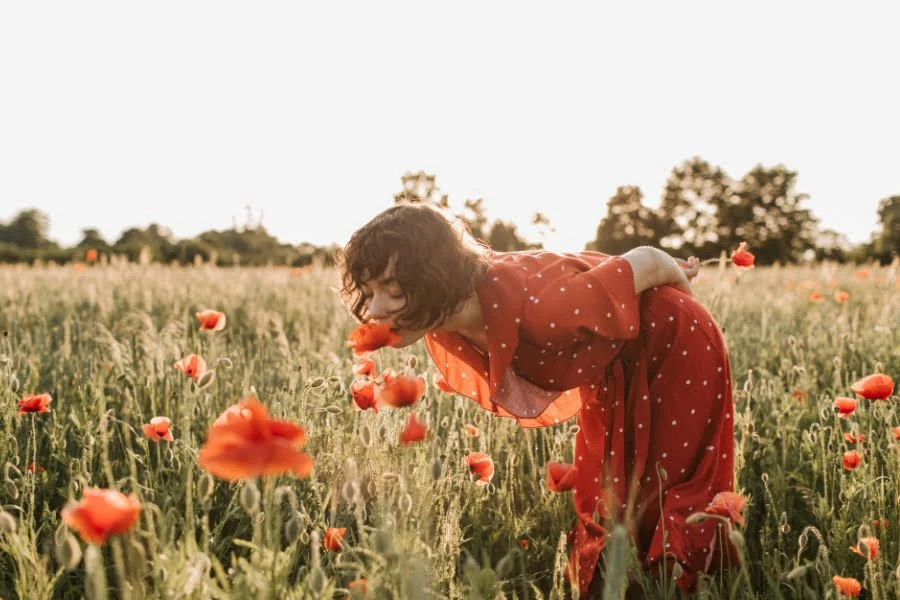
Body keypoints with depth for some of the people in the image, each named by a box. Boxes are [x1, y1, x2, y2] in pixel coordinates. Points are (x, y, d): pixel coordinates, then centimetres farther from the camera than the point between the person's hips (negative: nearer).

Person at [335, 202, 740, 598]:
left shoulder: (535, 310, -43)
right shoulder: (441, 324, -22)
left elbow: (645, 259, -26)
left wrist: (679, 281, -5)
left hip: (672, 341, -6)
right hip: (613, 365, 6)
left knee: (673, 490, 5)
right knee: (605, 498, 15)